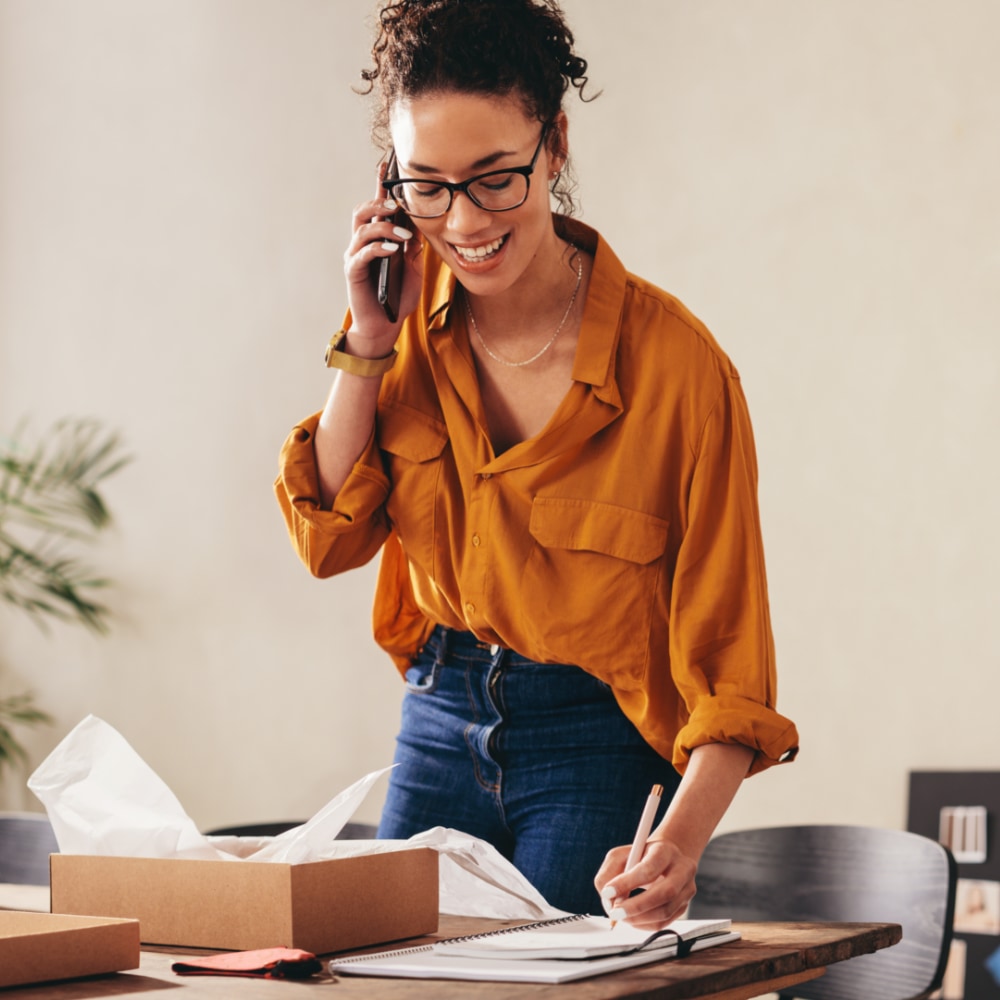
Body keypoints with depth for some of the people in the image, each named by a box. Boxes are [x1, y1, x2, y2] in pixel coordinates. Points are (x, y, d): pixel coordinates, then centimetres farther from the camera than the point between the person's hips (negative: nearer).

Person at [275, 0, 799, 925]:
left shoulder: (675, 361, -20)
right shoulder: (414, 313, -4)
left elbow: (726, 657, -19)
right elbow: (328, 539, -3)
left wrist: (680, 845, -33)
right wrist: (368, 343, -13)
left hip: (594, 744, -4)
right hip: (440, 719, 5)